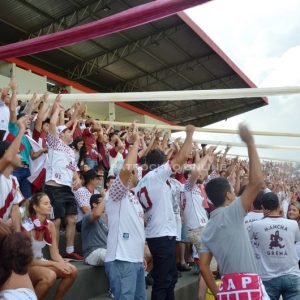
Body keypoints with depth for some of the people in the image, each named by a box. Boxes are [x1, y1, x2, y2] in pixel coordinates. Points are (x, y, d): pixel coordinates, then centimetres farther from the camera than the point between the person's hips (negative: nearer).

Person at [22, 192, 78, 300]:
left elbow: (55, 254, -2)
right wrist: (54, 264, -25)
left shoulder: (50, 225, -3)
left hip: (40, 262, 6)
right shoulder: (26, 227, -22)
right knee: (50, 276, -34)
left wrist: (64, 264, -23)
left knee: (72, 271, -13)